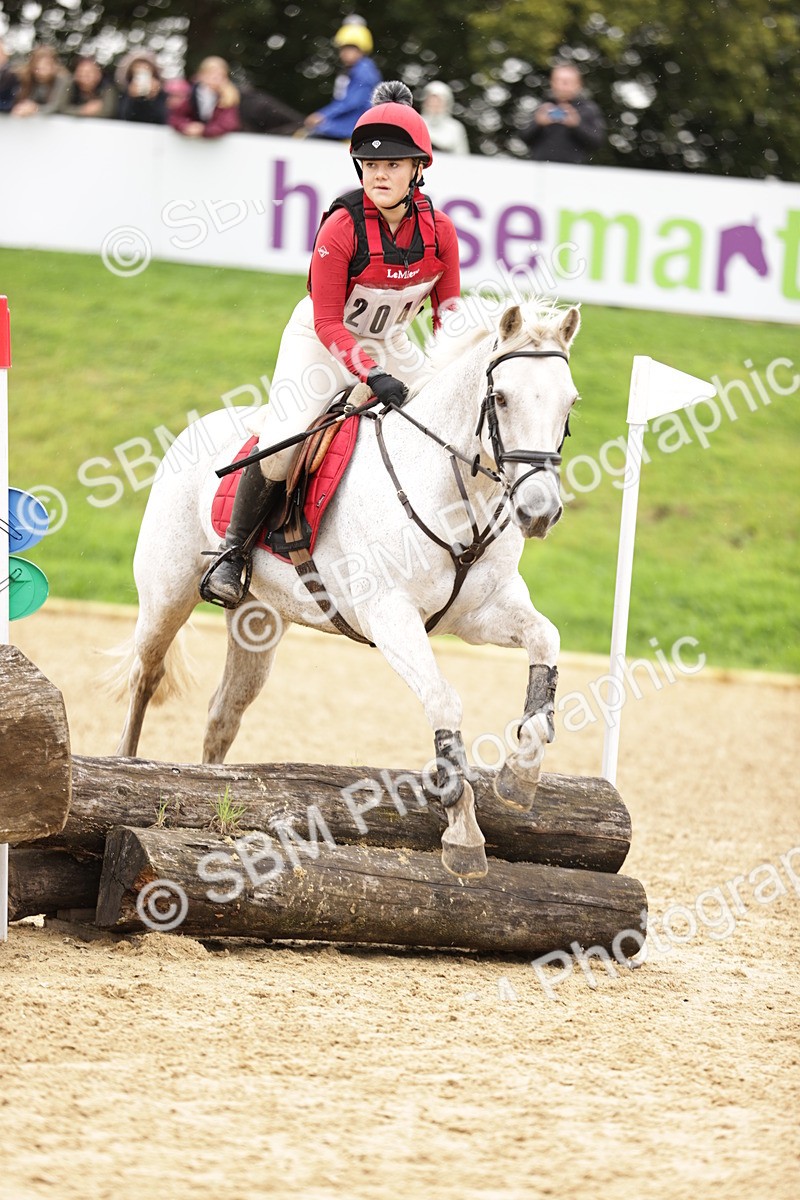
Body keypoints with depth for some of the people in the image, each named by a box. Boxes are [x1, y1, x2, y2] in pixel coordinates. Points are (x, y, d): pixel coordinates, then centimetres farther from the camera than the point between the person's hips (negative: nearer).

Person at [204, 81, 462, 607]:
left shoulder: (440, 231, -13)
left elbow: (449, 316, -2)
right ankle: (233, 550, -1)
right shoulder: (341, 228, -25)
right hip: (322, 343, -5)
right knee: (279, 448, -23)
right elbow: (329, 324, -22)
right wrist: (372, 375, -35)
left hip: (390, 345, 5)